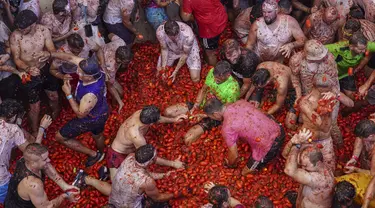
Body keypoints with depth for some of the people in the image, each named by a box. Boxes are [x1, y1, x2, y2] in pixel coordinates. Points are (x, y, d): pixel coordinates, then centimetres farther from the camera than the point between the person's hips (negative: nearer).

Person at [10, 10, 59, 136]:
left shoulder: (44, 31, -18)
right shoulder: (15, 36, -26)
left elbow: (52, 51, -13)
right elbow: (16, 59, -19)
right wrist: (28, 69, -39)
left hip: (45, 69, 4)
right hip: (27, 74, -3)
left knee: (54, 97, 23)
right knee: (35, 106, 5)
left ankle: (56, 119, 58)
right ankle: (35, 132, 32)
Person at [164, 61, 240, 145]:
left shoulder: (233, 89, -30)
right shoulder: (212, 72, -14)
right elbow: (203, 90, 2)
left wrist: (204, 116, -23)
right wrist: (195, 107, -9)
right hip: (202, 104, 6)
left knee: (188, 139, -21)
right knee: (168, 112, -6)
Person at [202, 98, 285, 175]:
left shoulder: (227, 128, -17)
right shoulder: (241, 102, 1)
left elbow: (234, 155, -7)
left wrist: (231, 165, 16)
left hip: (268, 148, -6)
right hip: (279, 129, 7)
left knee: (246, 172, 18)